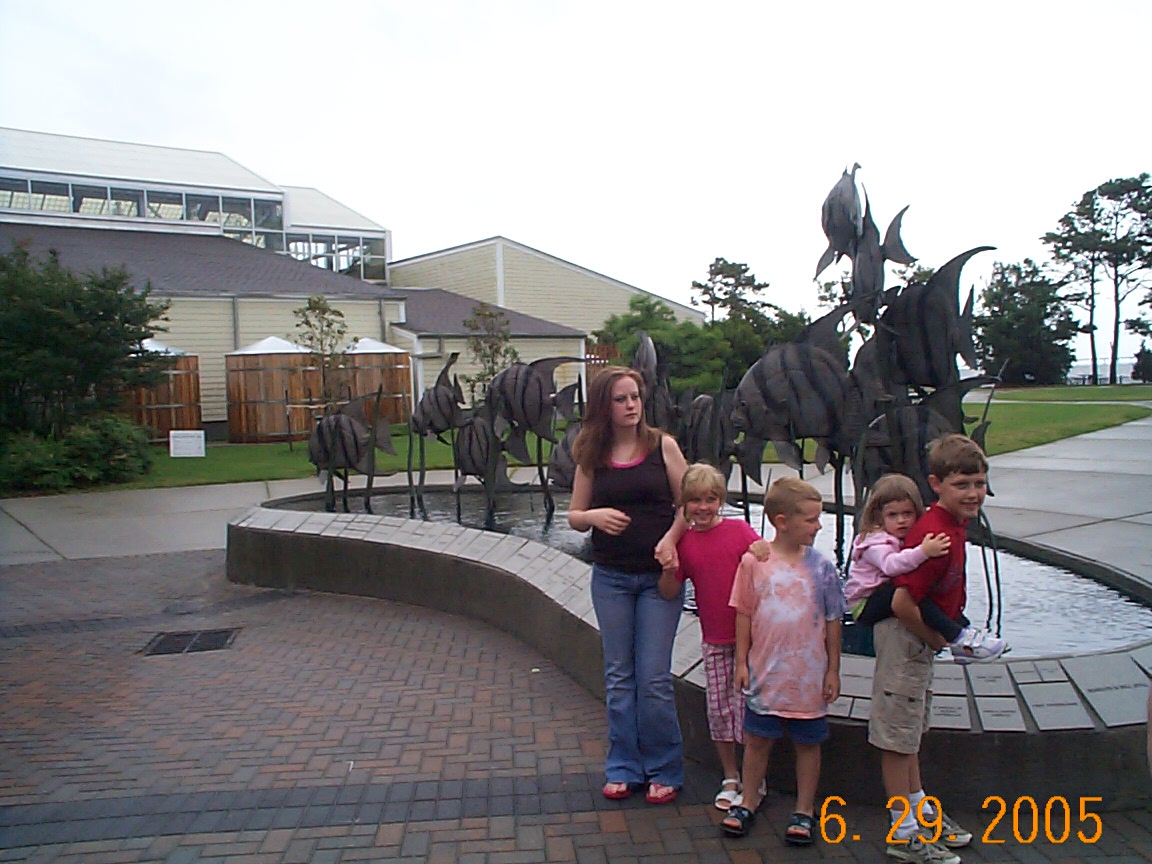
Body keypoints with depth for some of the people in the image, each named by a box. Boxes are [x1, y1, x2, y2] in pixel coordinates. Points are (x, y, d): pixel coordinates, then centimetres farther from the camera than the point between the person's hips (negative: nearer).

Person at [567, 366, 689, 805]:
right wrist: (595, 515, -15)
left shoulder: (663, 445, -3)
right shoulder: (592, 457, 2)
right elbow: (574, 516, 7)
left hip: (659, 576, -2)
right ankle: (623, 767, 24)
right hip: (610, 577, 3)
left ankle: (664, 770, 18)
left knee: (654, 678, 0)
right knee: (619, 676, 11)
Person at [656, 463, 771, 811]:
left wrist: (762, 553, -25)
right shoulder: (683, 541, 1)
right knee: (719, 709, 10)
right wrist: (669, 569, -18)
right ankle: (730, 778, 27)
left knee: (746, 704, 0)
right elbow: (669, 593, 1)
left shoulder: (738, 529, -5)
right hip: (713, 639, 3)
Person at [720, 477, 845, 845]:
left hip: (809, 676, 0)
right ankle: (748, 802, 31)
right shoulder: (753, 562, -8)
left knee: (808, 743, 13)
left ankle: (804, 811, 30)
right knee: (757, 740, 13)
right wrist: (742, 662, 1)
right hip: (764, 673, 0)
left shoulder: (821, 566, -7)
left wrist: (833, 669, 2)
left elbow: (832, 621, 0)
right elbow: (744, 614, 0)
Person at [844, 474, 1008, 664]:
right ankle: (958, 638, -31)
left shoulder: (911, 538, 11)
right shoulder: (875, 542, -18)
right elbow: (890, 565, -37)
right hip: (865, 605, -9)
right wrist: (923, 552, -47)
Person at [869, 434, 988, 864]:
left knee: (910, 731, 23)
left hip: (919, 638, 10)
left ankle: (921, 811, 39)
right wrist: (935, 639, -14)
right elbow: (902, 603, -29)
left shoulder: (952, 523, 1)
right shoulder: (935, 535, -28)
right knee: (898, 735, 3)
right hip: (905, 638, -10)